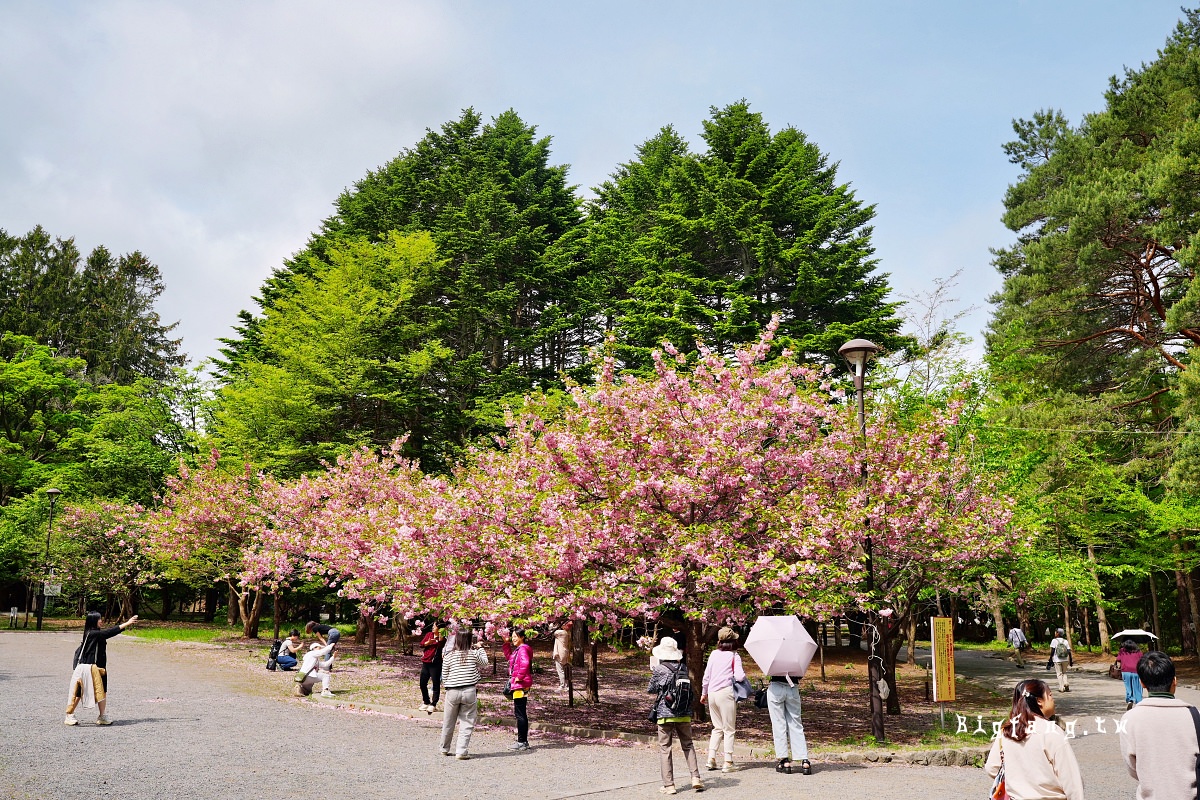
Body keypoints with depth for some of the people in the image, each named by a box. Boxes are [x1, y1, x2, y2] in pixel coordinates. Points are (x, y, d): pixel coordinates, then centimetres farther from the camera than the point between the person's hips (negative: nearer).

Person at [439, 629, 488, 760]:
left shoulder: (449, 656, -3)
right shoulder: (474, 654, -5)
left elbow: (444, 676, 3)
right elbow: (484, 663, 16)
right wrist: (480, 649, 28)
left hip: (452, 691, 2)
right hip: (469, 691, -1)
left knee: (448, 722, 16)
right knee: (467, 723, 5)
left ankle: (445, 749, 32)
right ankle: (461, 751, -2)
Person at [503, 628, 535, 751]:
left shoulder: (523, 649, -15)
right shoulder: (517, 649, 17)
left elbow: (525, 663, -31)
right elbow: (509, 656, 33)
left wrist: (519, 677, -22)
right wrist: (506, 643, 23)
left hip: (521, 685, -11)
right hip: (518, 685, 11)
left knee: (520, 714, -7)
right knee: (521, 714, 14)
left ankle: (522, 742, -4)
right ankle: (524, 741, 19)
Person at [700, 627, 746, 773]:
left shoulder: (714, 654, 9)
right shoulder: (734, 656, -3)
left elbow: (706, 675, 12)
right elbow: (739, 676, -12)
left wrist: (704, 693, 23)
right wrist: (744, 674, 11)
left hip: (712, 694, 5)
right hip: (725, 693, -5)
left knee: (718, 728, 17)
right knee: (729, 729, 4)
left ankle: (711, 758, 11)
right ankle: (728, 762, 1)